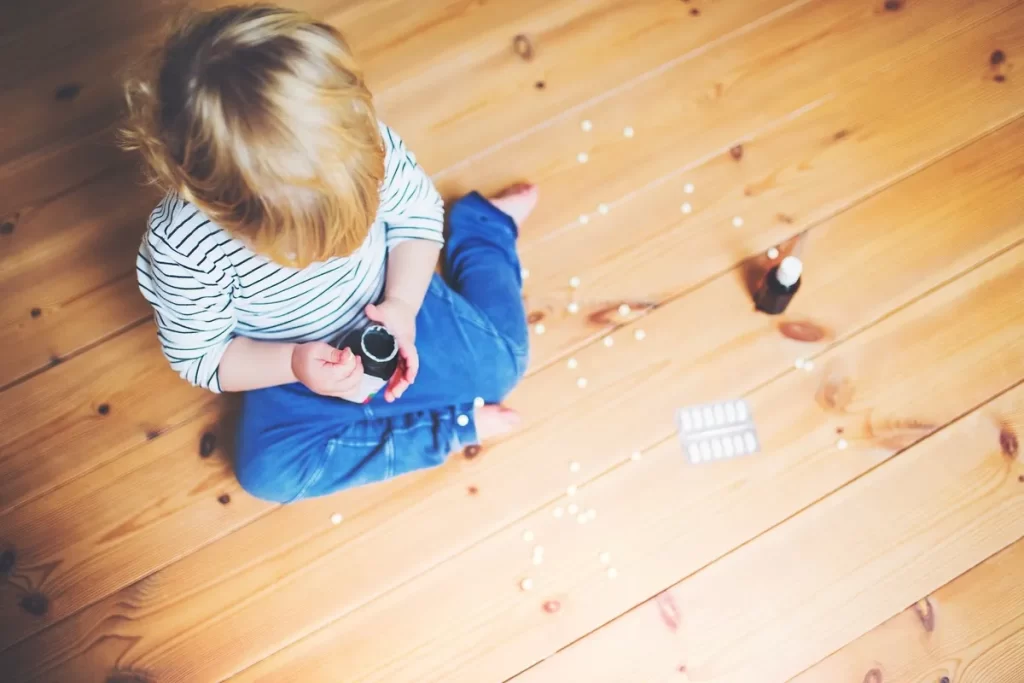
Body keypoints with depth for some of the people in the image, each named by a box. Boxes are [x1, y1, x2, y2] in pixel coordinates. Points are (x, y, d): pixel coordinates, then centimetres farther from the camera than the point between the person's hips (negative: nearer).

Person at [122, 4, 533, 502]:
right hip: (289, 362, 0)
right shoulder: (180, 247, -33)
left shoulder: (365, 141, -30)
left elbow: (417, 211, -10)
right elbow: (199, 355, -18)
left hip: (389, 309, 1)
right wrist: (292, 366, -33)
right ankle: (452, 428, -13)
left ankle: (482, 225, 26)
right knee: (268, 470, -17)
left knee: (501, 362, 2)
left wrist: (403, 304, -23)